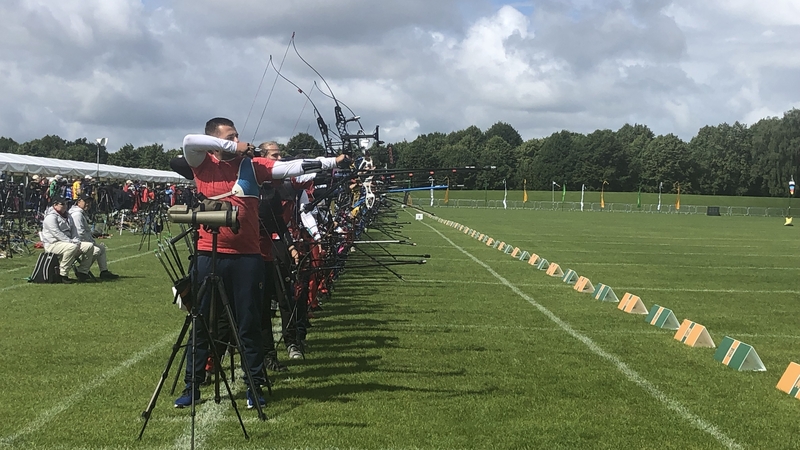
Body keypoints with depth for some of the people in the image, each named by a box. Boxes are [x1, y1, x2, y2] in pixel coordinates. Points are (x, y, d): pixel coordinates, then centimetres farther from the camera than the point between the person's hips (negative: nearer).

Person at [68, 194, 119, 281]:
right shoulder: (77, 214, -17)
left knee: (102, 247, 19)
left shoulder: (82, 213, 19)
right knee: (96, 250, -27)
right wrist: (91, 242, -16)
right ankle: (82, 272, -22)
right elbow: (80, 233, -24)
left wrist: (92, 240, 13)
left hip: (85, 241, 12)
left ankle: (104, 271, 18)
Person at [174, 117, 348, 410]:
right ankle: (192, 385, 16)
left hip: (247, 256, 1)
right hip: (209, 256, -1)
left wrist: (332, 162, -6)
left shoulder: (251, 166, 6)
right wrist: (232, 147, -12)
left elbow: (291, 167, 0)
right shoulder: (203, 165, 3)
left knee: (250, 324, 5)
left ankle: (255, 386, 14)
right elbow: (189, 141, -15)